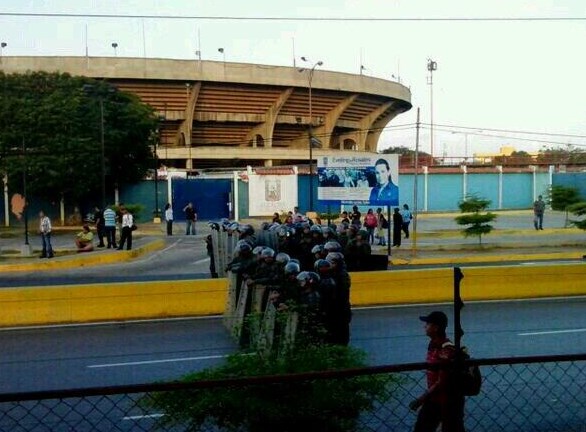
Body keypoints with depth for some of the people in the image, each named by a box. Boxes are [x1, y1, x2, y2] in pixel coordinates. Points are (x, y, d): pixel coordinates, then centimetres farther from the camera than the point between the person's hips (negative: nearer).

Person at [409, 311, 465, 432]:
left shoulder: (447, 350, -25)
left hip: (449, 402, -9)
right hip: (434, 399, 9)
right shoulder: (433, 345, 4)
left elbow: (442, 383, -25)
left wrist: (420, 400, -23)